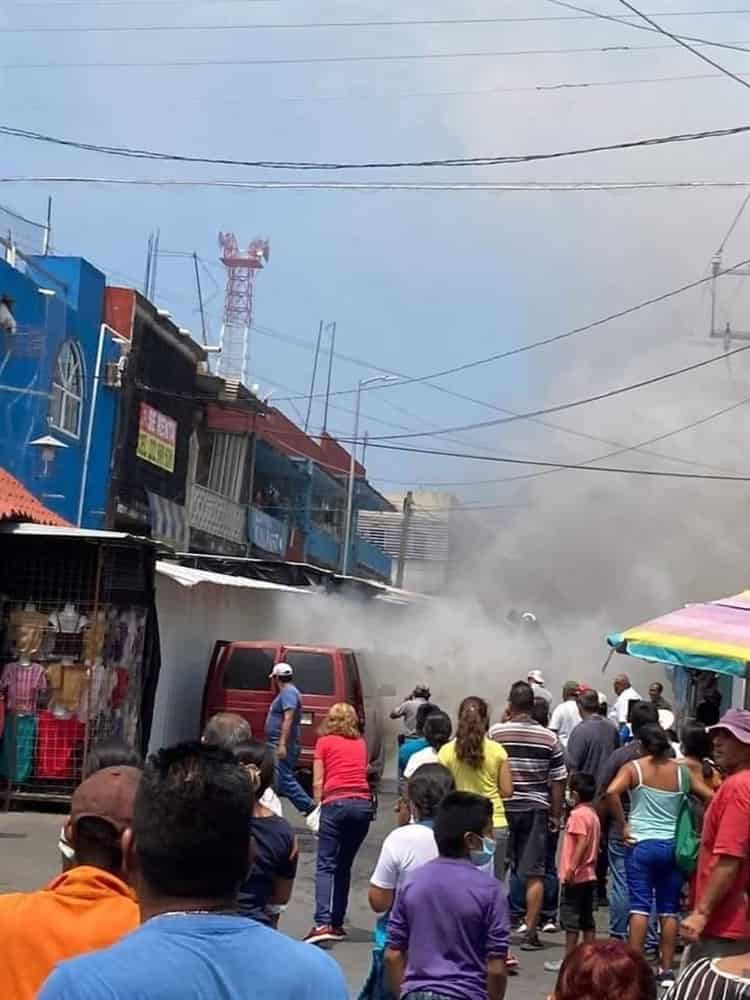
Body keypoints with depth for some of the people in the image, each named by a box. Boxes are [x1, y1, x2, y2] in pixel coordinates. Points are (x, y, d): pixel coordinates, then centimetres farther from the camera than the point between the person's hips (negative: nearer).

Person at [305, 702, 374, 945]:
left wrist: (319, 807, 10)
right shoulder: (361, 743, 20)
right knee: (344, 866, 14)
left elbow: (318, 783, 4)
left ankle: (323, 923, -20)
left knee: (326, 865, -6)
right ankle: (337, 923, 14)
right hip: (363, 804, 4)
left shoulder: (324, 742, 9)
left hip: (336, 803, -4)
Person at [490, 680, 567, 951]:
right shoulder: (549, 738, 0)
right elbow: (558, 781, 1)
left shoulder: (495, 732, -5)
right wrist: (556, 814, 10)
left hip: (502, 808, 0)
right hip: (535, 809, 1)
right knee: (534, 874, 5)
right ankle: (531, 933, 5)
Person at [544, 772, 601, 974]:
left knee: (570, 916, -4)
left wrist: (571, 867, -26)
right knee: (587, 918, 12)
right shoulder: (593, 814, 14)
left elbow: (582, 842, -24)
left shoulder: (578, 814, -14)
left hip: (576, 876, -9)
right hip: (589, 875, 9)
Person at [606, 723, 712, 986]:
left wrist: (622, 825, -10)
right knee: (669, 908, 8)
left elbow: (611, 792, -18)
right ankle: (667, 970, 10)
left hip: (641, 844, -2)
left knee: (640, 906, 0)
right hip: (673, 845, 2)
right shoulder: (682, 772, 5)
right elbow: (710, 797, 8)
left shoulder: (634, 768, -2)